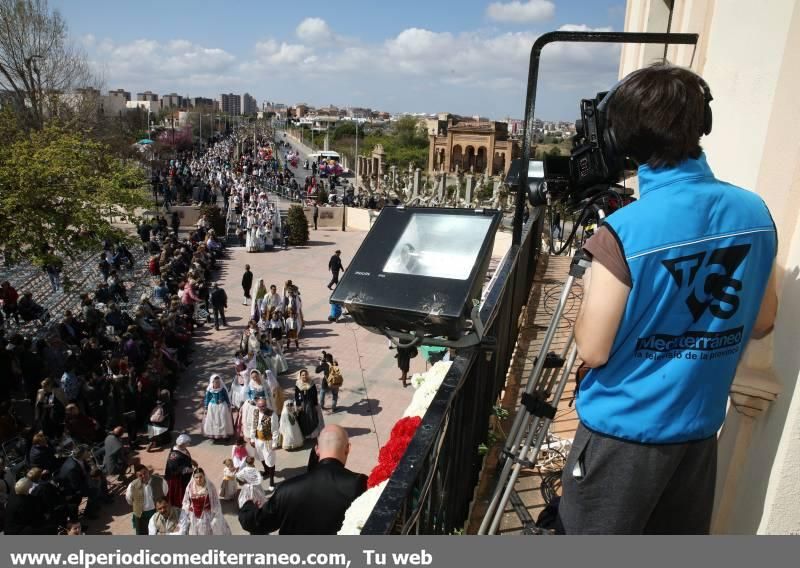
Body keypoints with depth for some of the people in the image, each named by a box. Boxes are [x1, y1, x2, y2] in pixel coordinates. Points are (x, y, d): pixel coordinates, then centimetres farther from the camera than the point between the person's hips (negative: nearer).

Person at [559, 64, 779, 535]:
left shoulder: (625, 231, -24)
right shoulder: (756, 213, -5)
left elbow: (593, 351, -18)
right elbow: (761, 323, 7)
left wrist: (591, 293, -1)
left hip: (625, 431, -5)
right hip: (700, 425, 6)